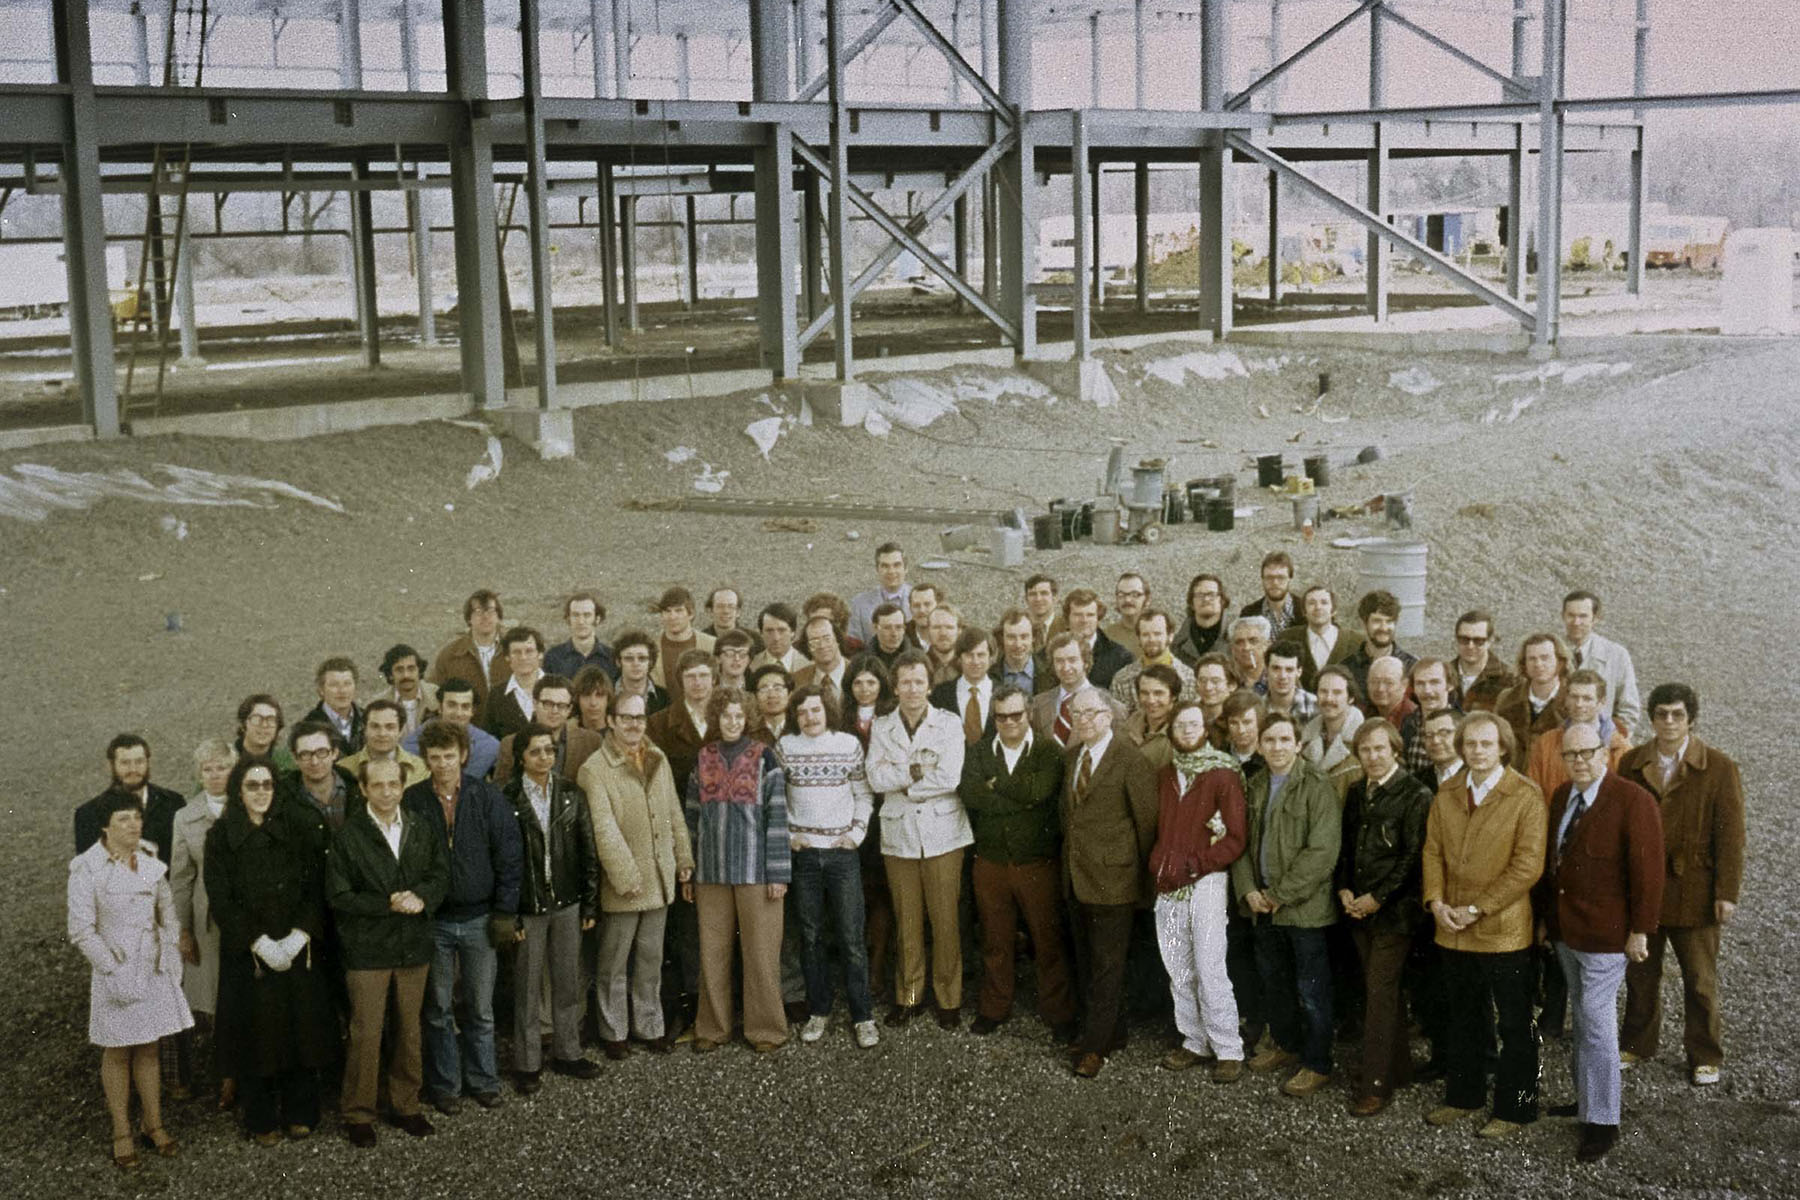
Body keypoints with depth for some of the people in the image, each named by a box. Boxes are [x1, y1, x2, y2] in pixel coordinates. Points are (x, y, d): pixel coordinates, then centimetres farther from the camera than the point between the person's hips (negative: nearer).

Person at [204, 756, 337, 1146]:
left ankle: (300, 1113, 16)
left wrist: (299, 936, -12)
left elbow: (316, 886, -1)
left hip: (298, 949, 1)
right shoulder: (221, 837, 1)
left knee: (302, 1029, 3)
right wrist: (261, 943, -13)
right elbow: (221, 899, -5)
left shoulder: (297, 828, 4)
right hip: (247, 953, -1)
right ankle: (261, 1120, 13)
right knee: (257, 1033, 1)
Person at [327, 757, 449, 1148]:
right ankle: (358, 1115, 12)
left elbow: (441, 875, 9)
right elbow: (338, 896, -9)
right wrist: (389, 905, -15)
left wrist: (421, 897, -12)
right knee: (366, 1034, -1)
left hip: (413, 947, 4)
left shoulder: (421, 831, 6)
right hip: (367, 950, -4)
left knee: (409, 1029, 12)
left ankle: (406, 1105, 26)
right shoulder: (347, 836, -7)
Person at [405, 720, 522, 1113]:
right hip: (432, 921, 0)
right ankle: (444, 1085, 21)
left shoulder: (487, 798, -3)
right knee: (438, 1010, 8)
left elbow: (509, 856, -1)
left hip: (480, 918, 0)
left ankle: (483, 1080, 24)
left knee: (480, 1009, 10)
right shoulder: (412, 801, -4)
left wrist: (505, 912, -3)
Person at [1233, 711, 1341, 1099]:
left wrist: (1281, 895, -16)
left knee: (1311, 990, 1)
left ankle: (1317, 1064, 13)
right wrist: (1248, 890, -3)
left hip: (1304, 906, -7)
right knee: (1273, 981, 19)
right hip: (1263, 906, 7)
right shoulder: (1254, 788, 10)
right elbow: (1243, 843, 13)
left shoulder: (1317, 787, -13)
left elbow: (1322, 852, -19)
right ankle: (1286, 1045, 37)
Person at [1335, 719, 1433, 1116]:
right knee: (1377, 991, 12)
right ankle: (1397, 1068, 23)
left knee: (1380, 993, -7)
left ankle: (1376, 1084, -2)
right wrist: (1344, 890, 3)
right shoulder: (1356, 793, 12)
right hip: (1359, 908, 7)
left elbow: (1414, 855, -14)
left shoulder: (1415, 795, -10)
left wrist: (1377, 898, -14)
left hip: (1393, 910, -6)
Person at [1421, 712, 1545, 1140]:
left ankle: (1515, 1110, 16)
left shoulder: (1526, 795, -11)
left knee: (1514, 1025, 5)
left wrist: (1478, 908, -16)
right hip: (1453, 930, 5)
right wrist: (1436, 902, -7)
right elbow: (1433, 851, 9)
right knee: (1463, 1021, 18)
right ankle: (1464, 1096, 31)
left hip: (1503, 931, -5)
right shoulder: (1446, 795, 8)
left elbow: (1528, 865, -15)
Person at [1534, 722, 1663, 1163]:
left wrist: (1640, 930, -15)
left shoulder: (1633, 801, -14)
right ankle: (1585, 1097, 29)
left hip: (1604, 934, -7)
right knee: (1582, 1020, 17)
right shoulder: (1561, 797, 9)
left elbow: (1647, 869, -15)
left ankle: (1601, 1122, 2)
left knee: (1596, 1024, -6)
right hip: (1564, 930, 7)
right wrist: (1546, 916, 14)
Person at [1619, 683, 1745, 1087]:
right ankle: (1638, 1044, 31)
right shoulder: (1631, 764, 3)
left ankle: (1705, 1057, 22)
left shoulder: (1719, 768, -7)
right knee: (1640, 974, 14)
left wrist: (1726, 893, -12)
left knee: (1700, 980, 8)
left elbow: (1730, 836, -8)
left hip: (1693, 891, -3)